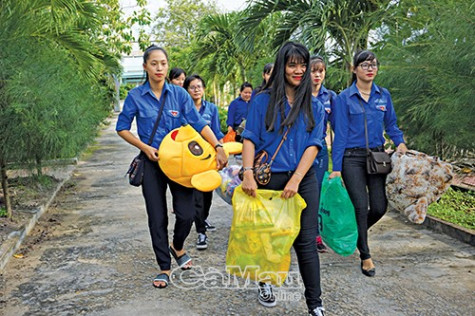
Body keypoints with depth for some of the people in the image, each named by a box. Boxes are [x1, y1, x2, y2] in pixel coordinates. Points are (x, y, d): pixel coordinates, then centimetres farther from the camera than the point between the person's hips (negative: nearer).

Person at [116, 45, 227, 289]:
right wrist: (145, 147, -9)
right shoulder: (136, 96, -2)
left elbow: (199, 123, -6)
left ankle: (177, 247, 29)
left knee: (186, 214, -5)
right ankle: (164, 267, 21)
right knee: (157, 218, 4)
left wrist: (218, 147, -19)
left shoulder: (179, 94, -1)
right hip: (152, 162, 0)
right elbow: (122, 128, 4)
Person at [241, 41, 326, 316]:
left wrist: (296, 180, -13)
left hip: (303, 180, 1)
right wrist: (248, 173, -16)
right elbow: (250, 139, -3)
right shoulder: (264, 101, 1)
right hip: (269, 178, -1)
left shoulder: (314, 105, 7)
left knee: (306, 241, 1)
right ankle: (264, 283, 36)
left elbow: (314, 144, -1)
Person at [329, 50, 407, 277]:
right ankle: (365, 256, 9)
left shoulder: (384, 95, 8)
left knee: (379, 207, -1)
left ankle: (357, 232, 31)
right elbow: (340, 134, -5)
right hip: (352, 158, -4)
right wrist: (336, 168, -8)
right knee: (361, 206, -7)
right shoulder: (344, 98, -3)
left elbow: (391, 124, 17)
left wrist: (400, 142, -5)